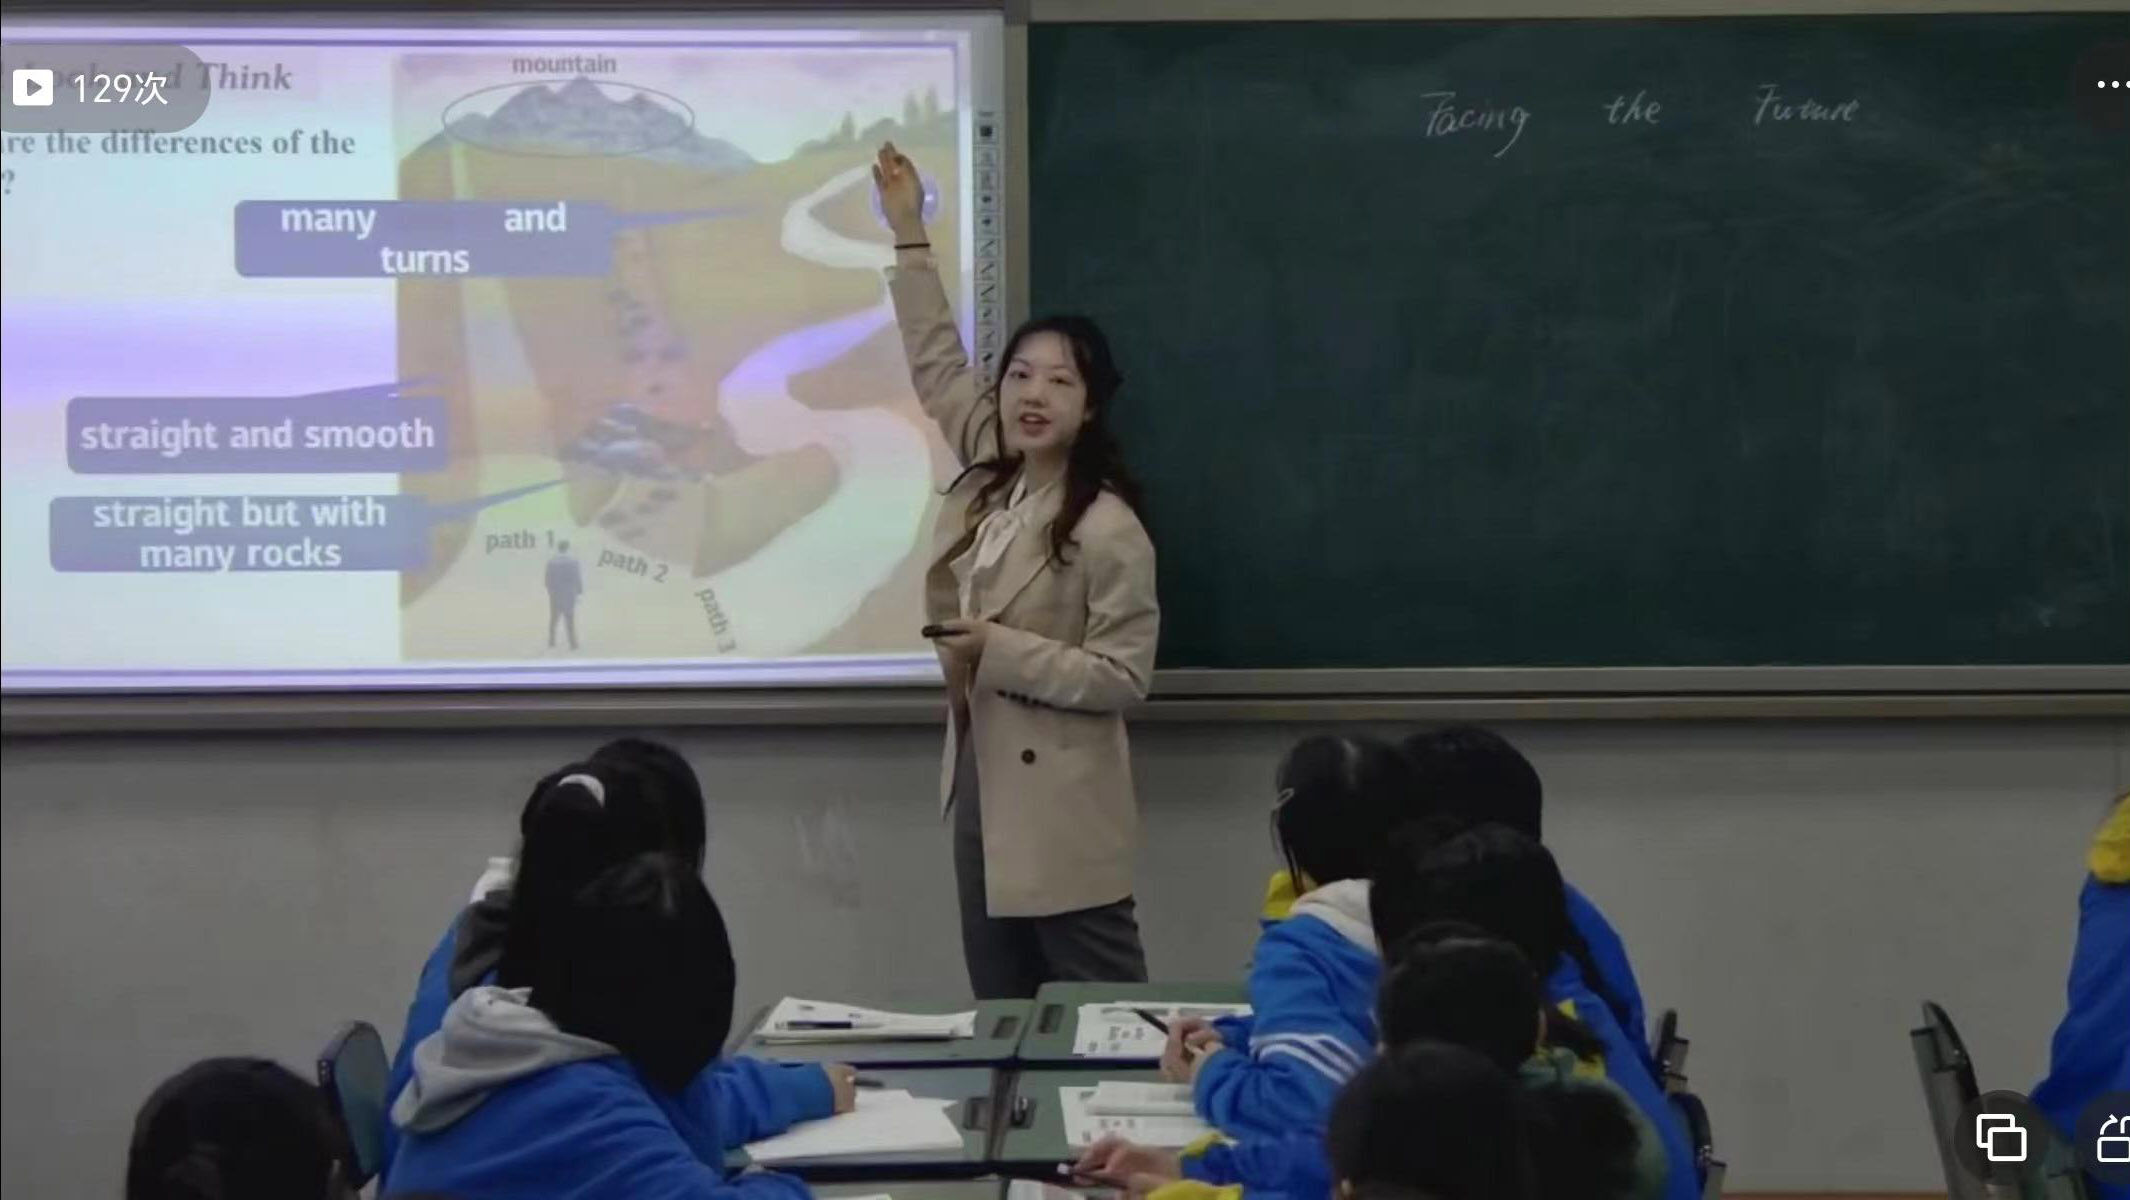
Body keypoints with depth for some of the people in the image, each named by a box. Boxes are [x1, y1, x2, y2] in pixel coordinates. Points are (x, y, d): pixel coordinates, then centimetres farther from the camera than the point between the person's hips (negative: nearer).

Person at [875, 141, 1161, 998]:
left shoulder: (1108, 531, -15)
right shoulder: (987, 478, 6)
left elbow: (1124, 677, -17)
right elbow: (938, 367, 16)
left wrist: (999, 653, -22)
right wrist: (909, 237, 14)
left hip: (1060, 815, -8)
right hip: (982, 789, 8)